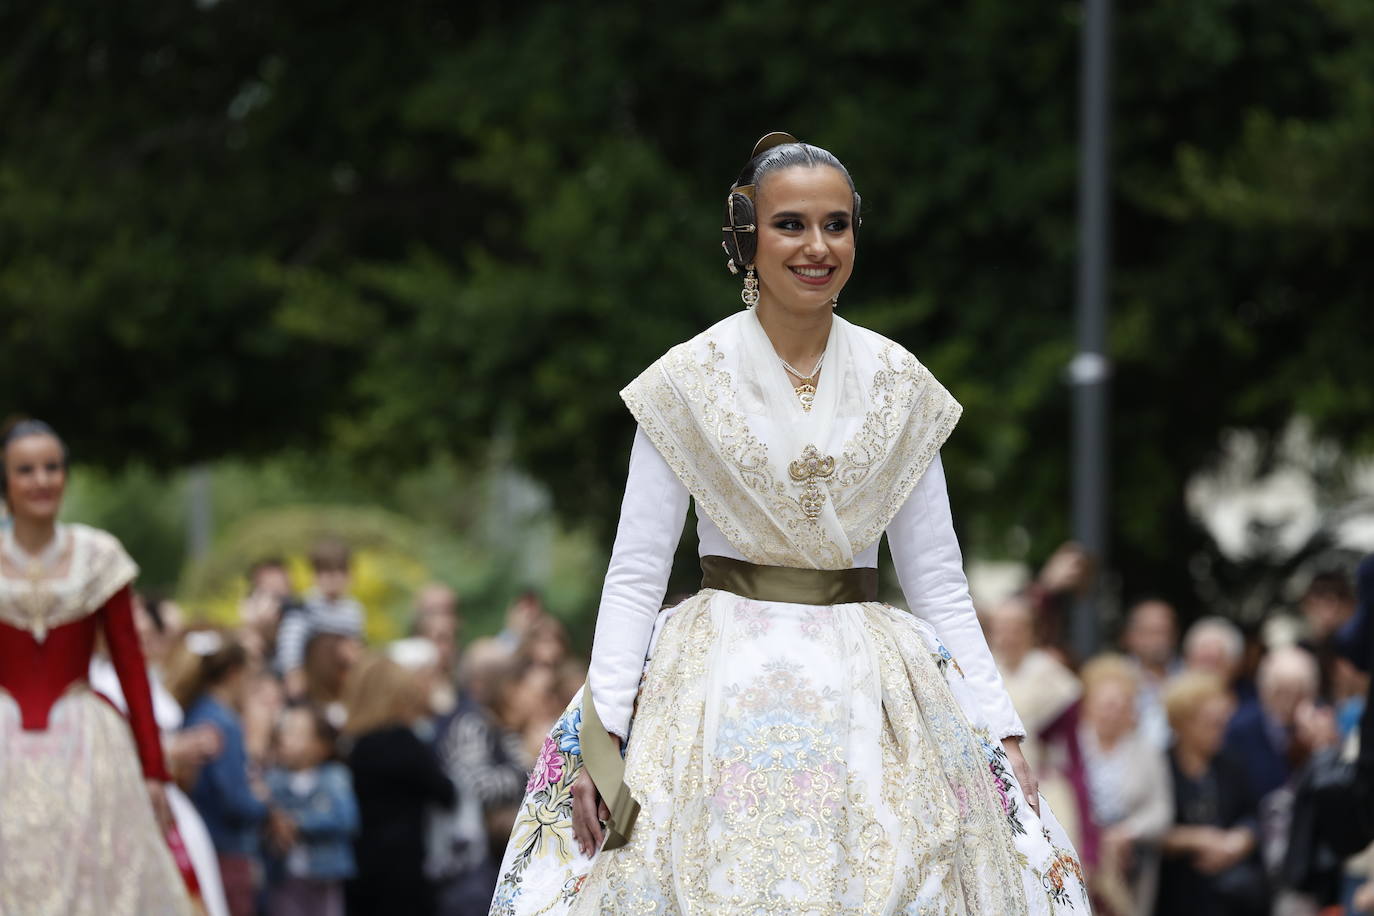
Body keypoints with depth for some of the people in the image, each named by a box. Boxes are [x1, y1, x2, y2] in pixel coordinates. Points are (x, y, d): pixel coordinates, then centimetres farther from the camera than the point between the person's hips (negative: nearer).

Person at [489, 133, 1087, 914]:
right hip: (724, 692, -2)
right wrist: (601, 734, -11)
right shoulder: (689, 381, 0)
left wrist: (1000, 729, 3)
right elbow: (635, 575, -2)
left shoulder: (900, 387, 7)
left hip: (872, 695, 2)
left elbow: (939, 582, 10)